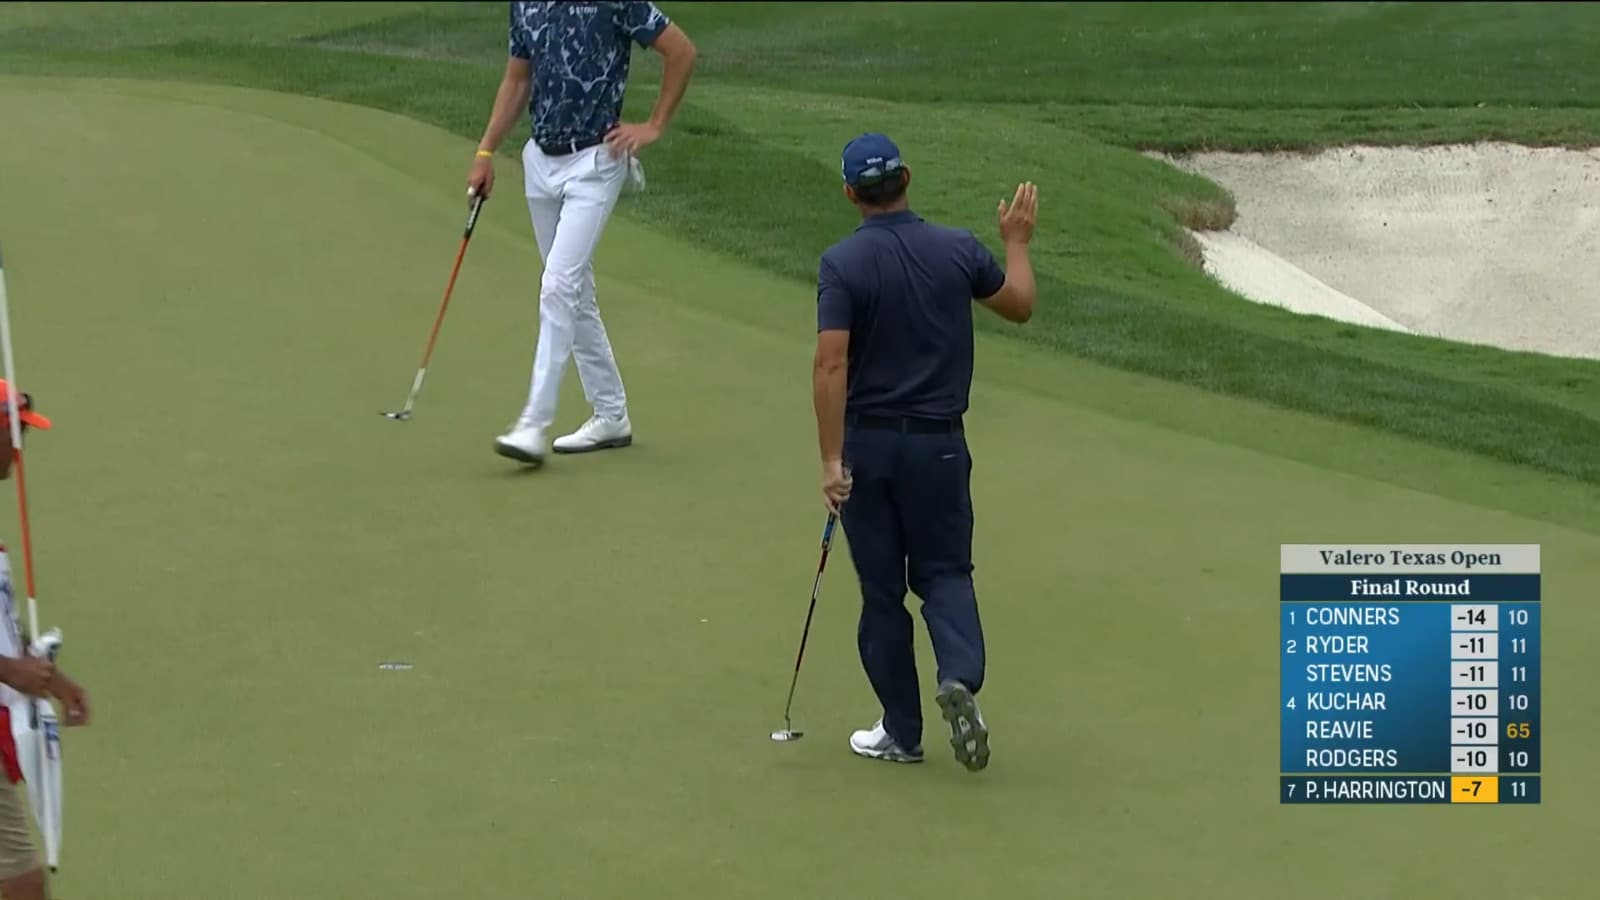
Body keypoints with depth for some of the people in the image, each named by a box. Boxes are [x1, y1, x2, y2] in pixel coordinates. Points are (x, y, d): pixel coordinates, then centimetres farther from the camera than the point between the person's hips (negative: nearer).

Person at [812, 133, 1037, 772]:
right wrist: (1016, 242, 30)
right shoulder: (958, 250, -4)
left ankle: (901, 731, 14)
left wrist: (831, 461, -17)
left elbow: (831, 365, -19)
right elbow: (1020, 305, 14)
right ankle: (961, 677, -15)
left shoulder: (842, 264, -13)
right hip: (937, 441, 2)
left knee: (881, 589, 9)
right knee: (945, 572, 13)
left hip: (866, 443, -2)